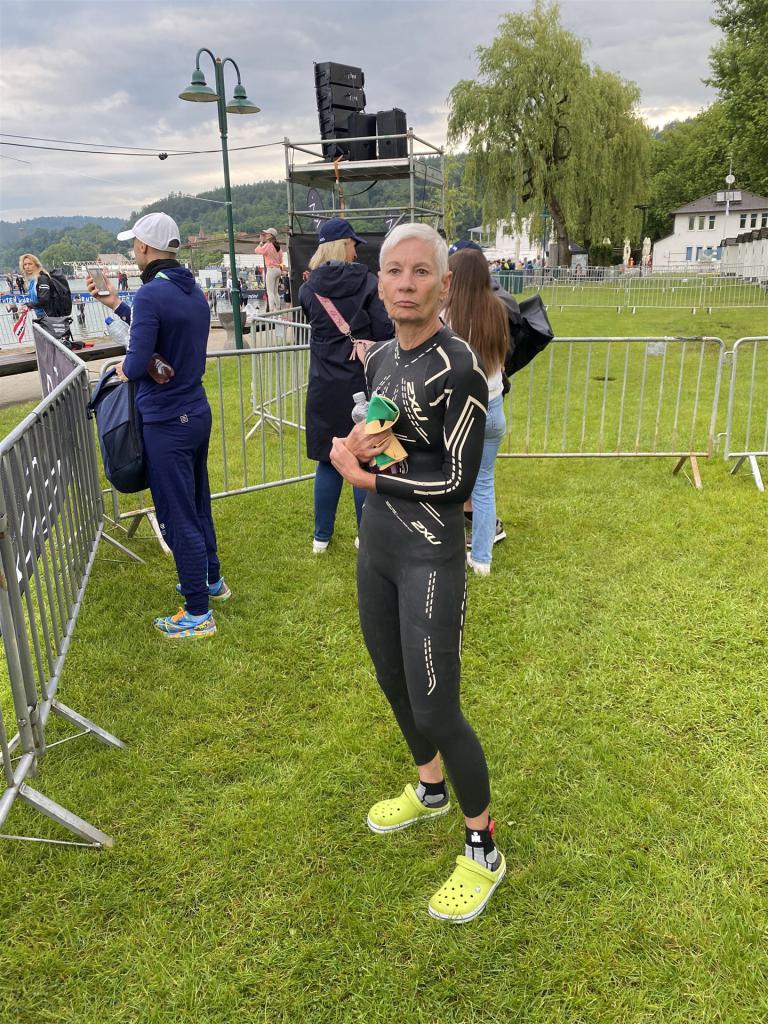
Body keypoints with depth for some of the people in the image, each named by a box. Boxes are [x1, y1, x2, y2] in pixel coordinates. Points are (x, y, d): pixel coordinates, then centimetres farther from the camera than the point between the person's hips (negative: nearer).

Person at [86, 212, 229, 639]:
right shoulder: (194, 291, 8)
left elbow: (138, 365, -24)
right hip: (197, 412, 9)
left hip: (167, 423, -9)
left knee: (178, 517, 0)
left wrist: (123, 368, -2)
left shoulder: (151, 294, -20)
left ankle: (199, 613, 9)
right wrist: (117, 305, 19)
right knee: (198, 504, 22)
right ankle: (212, 580, 37)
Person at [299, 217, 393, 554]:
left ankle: (322, 536, 21)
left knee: (328, 460, 13)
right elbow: (384, 331, -11)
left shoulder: (308, 288, 0)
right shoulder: (366, 281, -8)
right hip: (361, 383, -3)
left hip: (325, 387, 3)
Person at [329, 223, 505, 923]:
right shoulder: (380, 358, 7)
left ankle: (483, 850, 21)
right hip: (376, 543, 8)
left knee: (435, 709, -2)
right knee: (393, 680, 21)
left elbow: (456, 479, -19)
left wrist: (362, 473, -13)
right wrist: (356, 441, -9)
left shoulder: (458, 367, -17)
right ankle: (430, 790, 47)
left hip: (430, 556, -8)